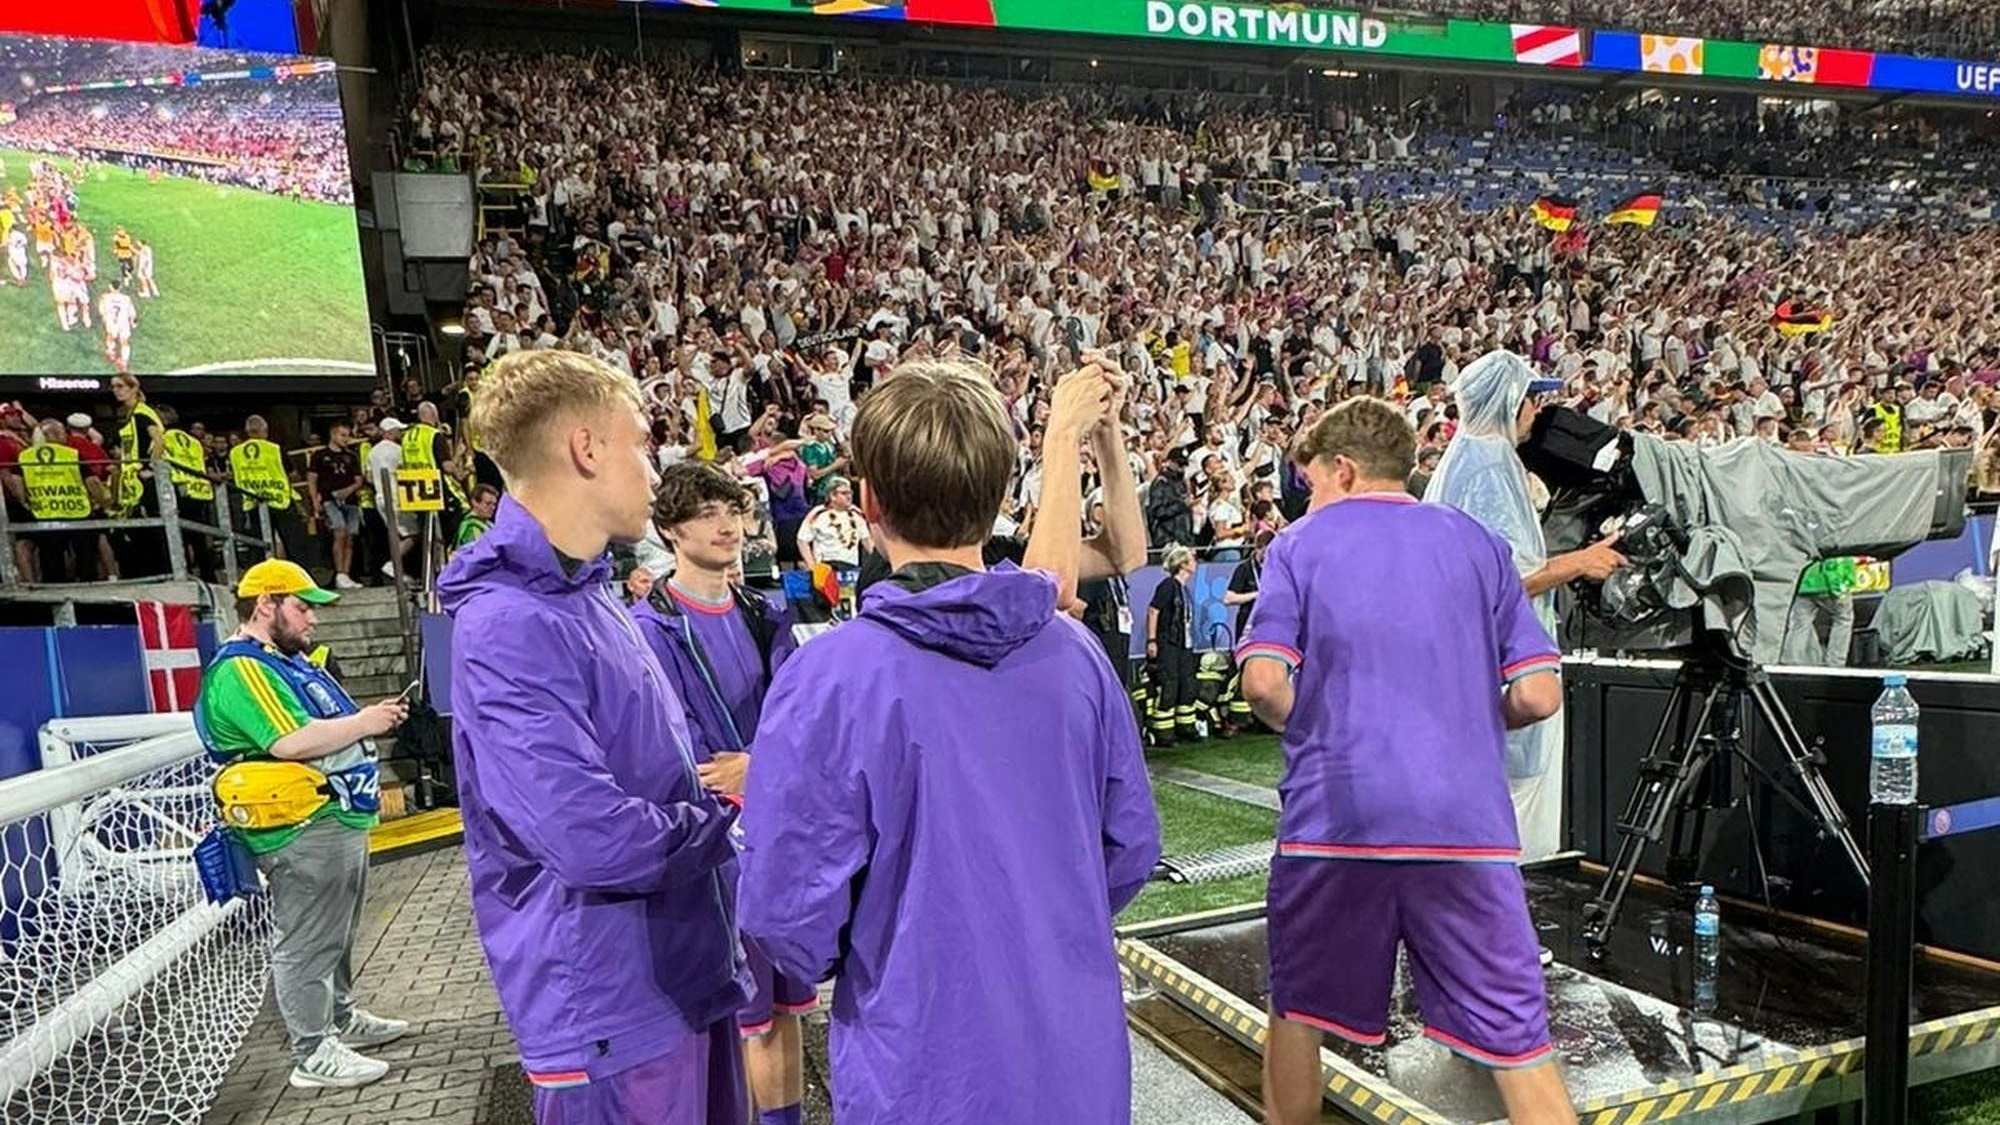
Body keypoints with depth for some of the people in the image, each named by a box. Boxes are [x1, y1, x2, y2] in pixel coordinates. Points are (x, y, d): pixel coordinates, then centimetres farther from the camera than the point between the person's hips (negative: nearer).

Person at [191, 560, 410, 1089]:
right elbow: (292, 742, -27)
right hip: (302, 832, -11)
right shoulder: (240, 671, -16)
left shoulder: (290, 662, 17)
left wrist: (371, 718, 5)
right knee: (306, 944, -2)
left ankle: (341, 1018, 35)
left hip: (340, 819, 11)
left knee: (337, 934, 21)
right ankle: (314, 1054, 6)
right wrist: (363, 723, -17)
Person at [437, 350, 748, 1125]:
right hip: (611, 1005, -9)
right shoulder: (509, 625, -23)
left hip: (686, 973, 9)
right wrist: (727, 822, -14)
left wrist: (720, 799, -3)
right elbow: (592, 837, -31)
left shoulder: (589, 595, 7)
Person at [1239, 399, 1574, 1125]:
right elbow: (1538, 695, 3)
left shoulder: (1299, 545, 5)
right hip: (1468, 820, 1)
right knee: (1517, 1038, 6)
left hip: (1331, 816, -1)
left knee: (1297, 1011, 19)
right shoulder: (1479, 543, 11)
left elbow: (1264, 684, -8)